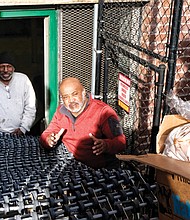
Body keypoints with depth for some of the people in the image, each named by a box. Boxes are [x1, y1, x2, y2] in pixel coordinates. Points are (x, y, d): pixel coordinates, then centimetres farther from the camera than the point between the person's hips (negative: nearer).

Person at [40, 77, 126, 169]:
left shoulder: (103, 111, -10)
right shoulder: (61, 111, 8)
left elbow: (121, 142, -13)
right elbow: (45, 136, 12)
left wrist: (106, 145, -35)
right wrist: (49, 140, -12)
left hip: (103, 168, -4)